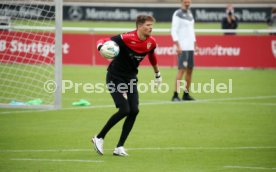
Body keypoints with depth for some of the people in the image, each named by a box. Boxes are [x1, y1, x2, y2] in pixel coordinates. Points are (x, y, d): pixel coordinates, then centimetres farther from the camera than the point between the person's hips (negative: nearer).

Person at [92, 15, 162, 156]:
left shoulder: (151, 42, -3)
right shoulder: (127, 38, -22)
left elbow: (152, 56, 20)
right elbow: (102, 41, -22)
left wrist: (157, 74, 32)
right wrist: (102, 48, -46)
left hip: (131, 78, 6)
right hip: (115, 77, -6)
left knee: (134, 111, -8)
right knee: (124, 110, -17)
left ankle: (119, 147, 3)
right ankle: (99, 138, 2)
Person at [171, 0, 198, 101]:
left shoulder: (190, 14, 17)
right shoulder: (178, 14, -7)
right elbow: (174, 31, -11)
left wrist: (195, 45, 19)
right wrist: (177, 46, -18)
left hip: (190, 47, 8)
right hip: (182, 47, -8)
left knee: (190, 70, 8)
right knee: (182, 69, -14)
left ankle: (186, 94, 15)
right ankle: (175, 95, -14)